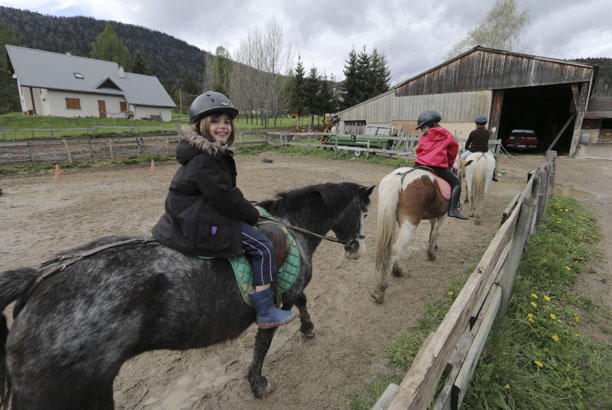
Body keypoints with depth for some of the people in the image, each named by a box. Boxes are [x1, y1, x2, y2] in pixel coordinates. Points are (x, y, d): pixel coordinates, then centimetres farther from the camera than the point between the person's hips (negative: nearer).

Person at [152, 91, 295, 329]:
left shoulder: (213, 153, 11)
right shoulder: (204, 159, -22)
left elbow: (225, 192, 16)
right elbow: (225, 197, -22)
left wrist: (247, 209, 12)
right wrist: (253, 214, -8)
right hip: (199, 226, -11)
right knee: (262, 247, -9)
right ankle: (266, 313, 1)